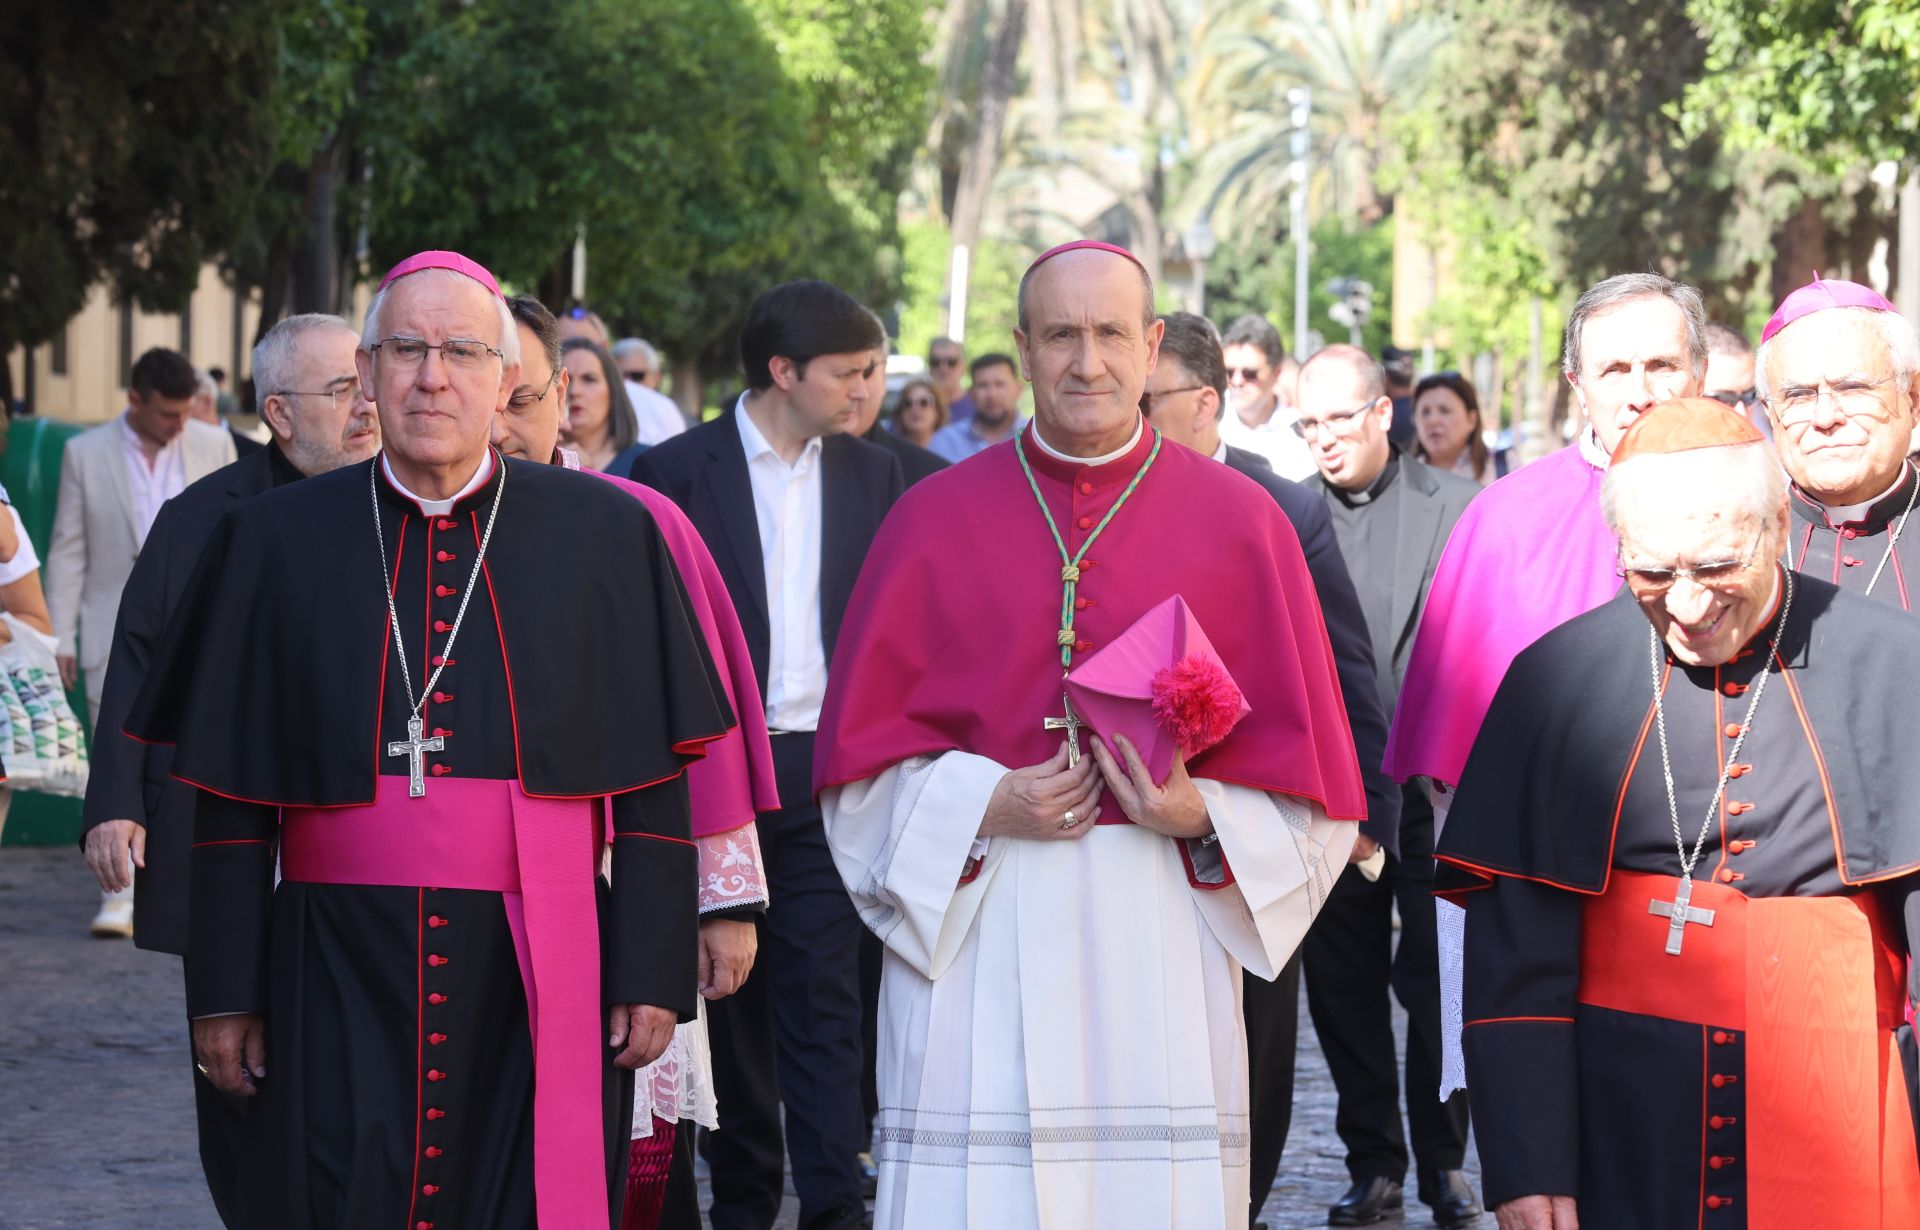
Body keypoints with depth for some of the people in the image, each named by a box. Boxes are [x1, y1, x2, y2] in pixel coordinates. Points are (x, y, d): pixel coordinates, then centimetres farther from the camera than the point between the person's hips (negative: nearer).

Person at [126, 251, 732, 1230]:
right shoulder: (276, 540, 4)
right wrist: (224, 991, 3)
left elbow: (655, 779, 2)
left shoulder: (606, 533, 2)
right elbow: (229, 793, 6)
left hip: (542, 983, 0)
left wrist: (653, 971, -2)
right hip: (339, 981, 0)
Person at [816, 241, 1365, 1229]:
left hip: (1162, 946, 0)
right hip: (977, 939, 0)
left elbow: (1302, 774, 7)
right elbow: (862, 753, 7)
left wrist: (1200, 814, -11)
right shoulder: (936, 519, 6)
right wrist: (985, 805, -9)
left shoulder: (1239, 522, 6)